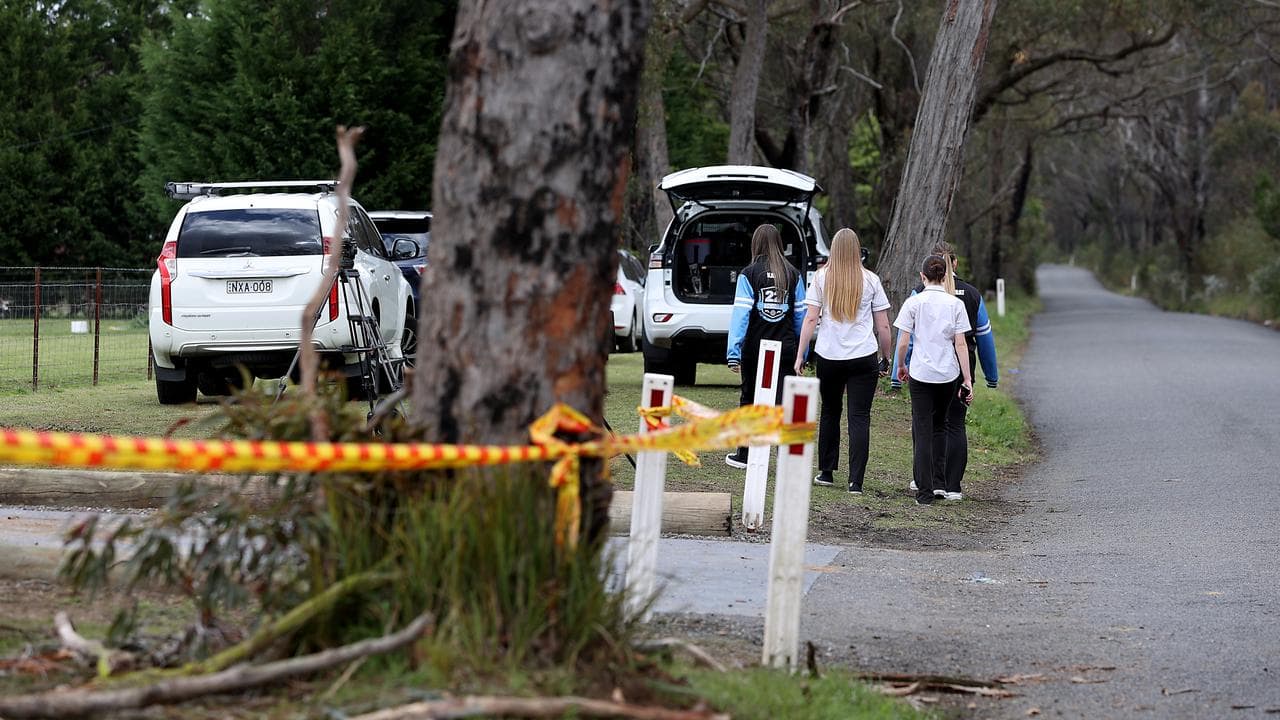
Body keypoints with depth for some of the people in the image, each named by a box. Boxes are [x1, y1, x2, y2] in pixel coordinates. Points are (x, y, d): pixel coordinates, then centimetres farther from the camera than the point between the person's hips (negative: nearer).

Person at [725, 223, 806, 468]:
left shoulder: (749, 274, -5)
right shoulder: (794, 276, 3)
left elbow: (741, 314, -11)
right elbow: (801, 316, 4)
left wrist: (733, 352, -13)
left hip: (755, 347, -1)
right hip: (786, 347, 1)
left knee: (750, 399, 13)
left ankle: (744, 455, 23)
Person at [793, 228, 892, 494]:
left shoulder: (822, 278, 1)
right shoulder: (870, 280, 1)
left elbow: (810, 319, -3)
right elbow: (883, 326, 3)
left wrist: (801, 354, 2)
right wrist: (885, 358, 14)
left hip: (828, 356, 1)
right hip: (863, 357, -1)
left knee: (829, 412, 18)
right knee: (859, 418, -1)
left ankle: (826, 472, 23)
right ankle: (856, 481, -8)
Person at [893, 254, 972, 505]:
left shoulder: (914, 302, -5)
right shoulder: (955, 304, -1)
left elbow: (903, 342, -5)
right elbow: (960, 344, -3)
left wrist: (900, 366, 13)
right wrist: (967, 381, 0)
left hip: (920, 373, -2)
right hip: (948, 373, 2)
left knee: (922, 431, 3)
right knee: (940, 425, 21)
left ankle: (925, 490, -2)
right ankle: (938, 480, 20)